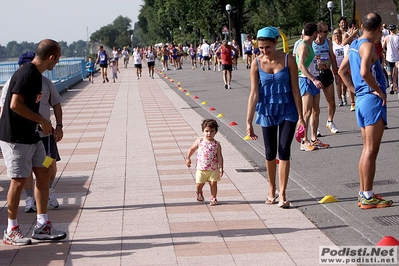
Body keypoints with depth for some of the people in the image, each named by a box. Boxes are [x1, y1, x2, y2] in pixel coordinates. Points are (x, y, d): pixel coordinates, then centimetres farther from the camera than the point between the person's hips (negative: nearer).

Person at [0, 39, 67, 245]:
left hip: (31, 136, 10)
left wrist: (43, 125, 13)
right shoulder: (26, 74, -19)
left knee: (43, 174, 9)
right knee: (19, 180, -3)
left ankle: (42, 226, 16)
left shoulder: (36, 74, 10)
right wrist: (42, 121, -18)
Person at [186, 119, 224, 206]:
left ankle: (213, 198, 15)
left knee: (213, 183, -3)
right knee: (199, 184, 6)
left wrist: (221, 168, -11)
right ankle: (199, 194, 37)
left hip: (213, 169, -1)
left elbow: (219, 156, -6)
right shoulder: (199, 142, -3)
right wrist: (188, 158, 13)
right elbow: (192, 149, 13)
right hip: (201, 169, 1)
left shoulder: (217, 144, -5)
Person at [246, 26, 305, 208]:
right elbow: (254, 94, -8)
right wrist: (249, 122, -10)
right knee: (270, 153, 11)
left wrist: (300, 116, -6)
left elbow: (295, 89, -6)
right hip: (267, 112, 2)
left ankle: (282, 194, -1)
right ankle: (272, 190, 29)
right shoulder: (257, 64, -8)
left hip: (287, 111, -1)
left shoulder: (288, 60, -10)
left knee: (284, 151, -6)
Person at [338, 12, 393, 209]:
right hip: (373, 100, -9)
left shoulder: (354, 45, 12)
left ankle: (364, 193, 22)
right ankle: (368, 197, 0)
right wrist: (378, 90, -17)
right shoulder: (368, 45, -15)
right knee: (371, 151, -4)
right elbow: (364, 72, -30)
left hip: (361, 99, 9)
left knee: (367, 149, 16)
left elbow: (341, 71, 20)